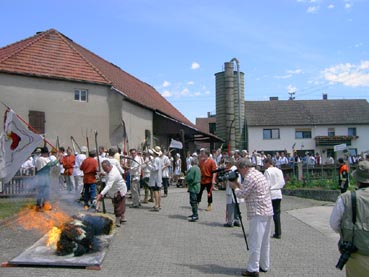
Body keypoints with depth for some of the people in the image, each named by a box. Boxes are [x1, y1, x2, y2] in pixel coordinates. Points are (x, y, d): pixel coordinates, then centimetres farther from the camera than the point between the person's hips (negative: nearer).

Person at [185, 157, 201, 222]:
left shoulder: (192, 168, -17)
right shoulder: (198, 168, 14)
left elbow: (189, 177, -20)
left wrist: (187, 181, 2)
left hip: (193, 187, -10)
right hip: (197, 186, 10)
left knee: (193, 201, -7)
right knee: (194, 201, 18)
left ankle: (195, 216, -7)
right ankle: (195, 214, 27)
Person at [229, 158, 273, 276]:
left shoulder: (249, 177, -15)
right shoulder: (259, 173, 16)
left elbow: (242, 194, -10)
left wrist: (234, 187, 6)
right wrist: (238, 184, 17)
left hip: (258, 214, -10)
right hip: (268, 212, 10)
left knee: (255, 242, -3)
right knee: (265, 241, 17)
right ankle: (264, 266, 27)